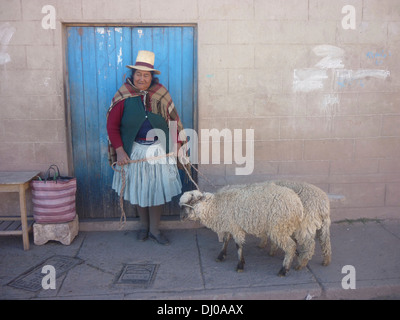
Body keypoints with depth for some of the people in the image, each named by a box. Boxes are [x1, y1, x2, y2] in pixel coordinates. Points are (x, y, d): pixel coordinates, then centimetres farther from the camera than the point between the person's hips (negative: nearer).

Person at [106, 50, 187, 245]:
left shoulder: (161, 94, -2)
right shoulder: (123, 96, -7)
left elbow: (173, 119, 6)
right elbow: (112, 125, -5)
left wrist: (177, 142, 1)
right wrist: (119, 150, -12)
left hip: (158, 150, 1)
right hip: (135, 151, -1)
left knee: (157, 189, 6)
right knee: (139, 190, 12)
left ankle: (154, 229, 22)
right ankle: (144, 225, 33)